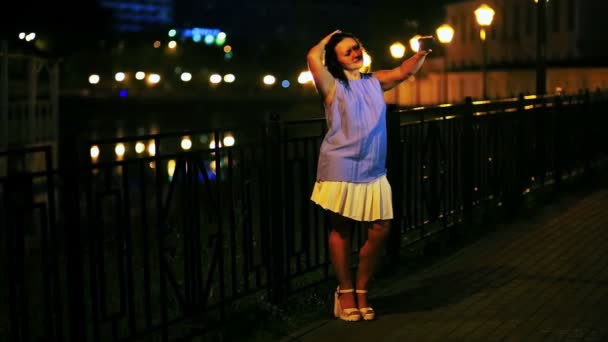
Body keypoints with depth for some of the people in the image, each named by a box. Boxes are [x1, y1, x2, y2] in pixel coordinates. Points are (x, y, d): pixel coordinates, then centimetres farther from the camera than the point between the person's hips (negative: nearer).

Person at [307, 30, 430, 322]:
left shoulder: (375, 82, 14)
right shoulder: (332, 86, -3)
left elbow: (404, 71, 12)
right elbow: (313, 57, -18)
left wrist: (422, 52, -8)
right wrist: (329, 39, 1)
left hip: (373, 171, 5)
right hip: (340, 169, -5)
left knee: (380, 231, 1)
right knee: (341, 230, 4)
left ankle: (361, 291, 17)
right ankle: (345, 292, 17)